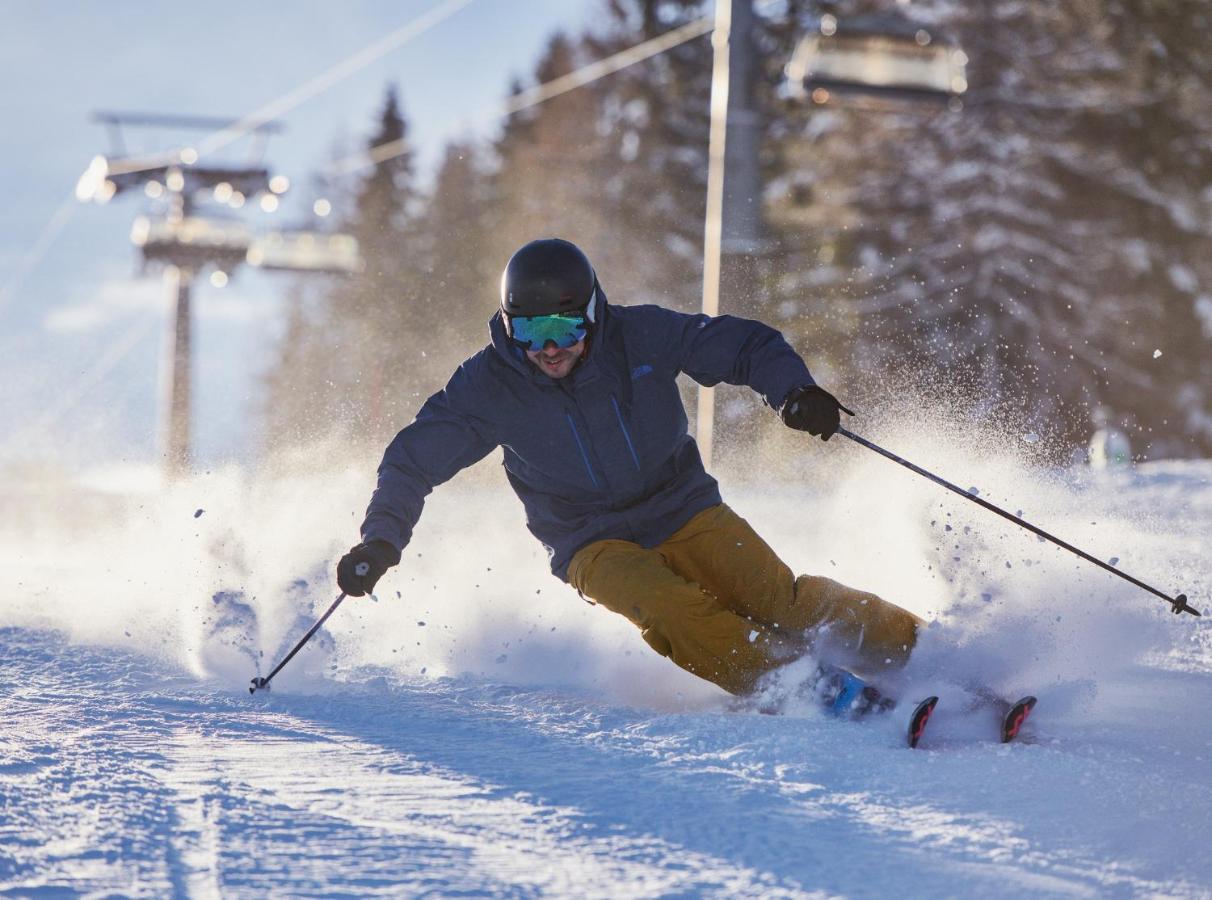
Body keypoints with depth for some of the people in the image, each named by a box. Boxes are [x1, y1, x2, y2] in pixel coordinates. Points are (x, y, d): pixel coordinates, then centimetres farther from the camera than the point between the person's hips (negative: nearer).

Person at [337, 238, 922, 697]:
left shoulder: (642, 337, -14)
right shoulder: (489, 387, -13)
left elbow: (744, 345, -7)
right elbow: (414, 460, -5)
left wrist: (795, 391, -26)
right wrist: (380, 540, -18)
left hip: (685, 512, 1)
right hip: (596, 545, -1)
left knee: (774, 599, -17)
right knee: (673, 613, -30)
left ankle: (909, 643, -5)